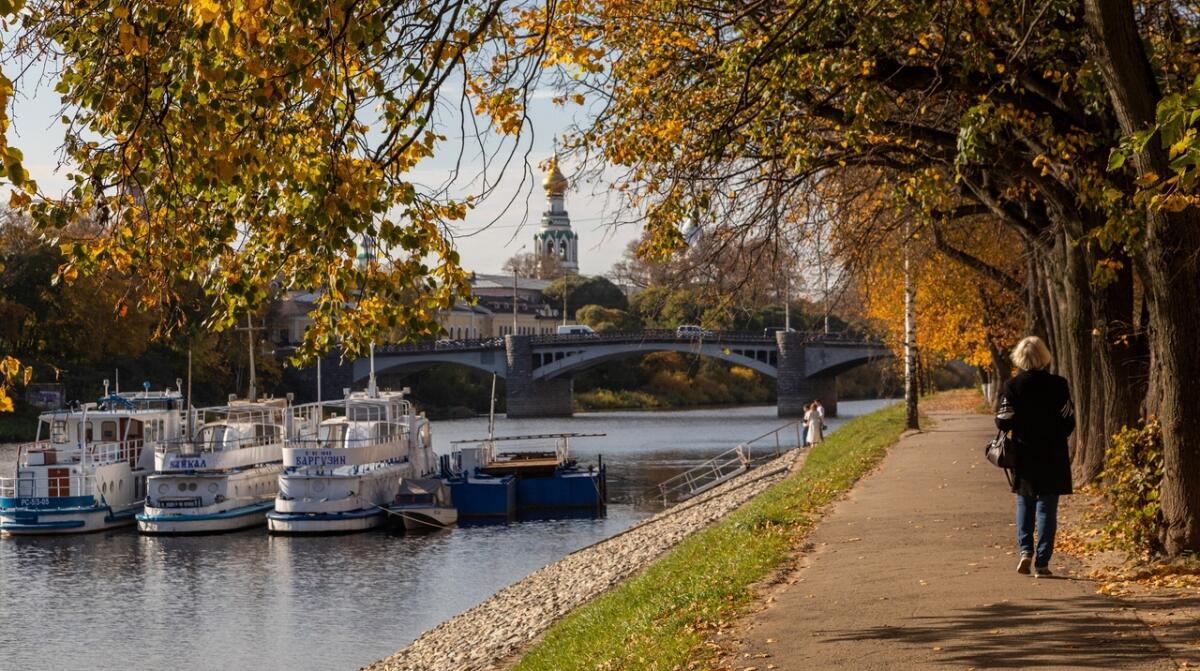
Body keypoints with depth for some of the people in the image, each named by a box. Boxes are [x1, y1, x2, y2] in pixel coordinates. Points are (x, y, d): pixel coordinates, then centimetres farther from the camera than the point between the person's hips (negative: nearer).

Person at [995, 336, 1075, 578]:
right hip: (1053, 457, -1)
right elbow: (1069, 423, -5)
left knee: (1025, 503, 18)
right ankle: (1042, 562, 2)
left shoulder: (1012, 386, -7)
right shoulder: (1058, 385, -8)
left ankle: (1025, 550, 2)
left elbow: (1002, 423, -6)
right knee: (1047, 507, 5)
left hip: (1023, 456, 1)